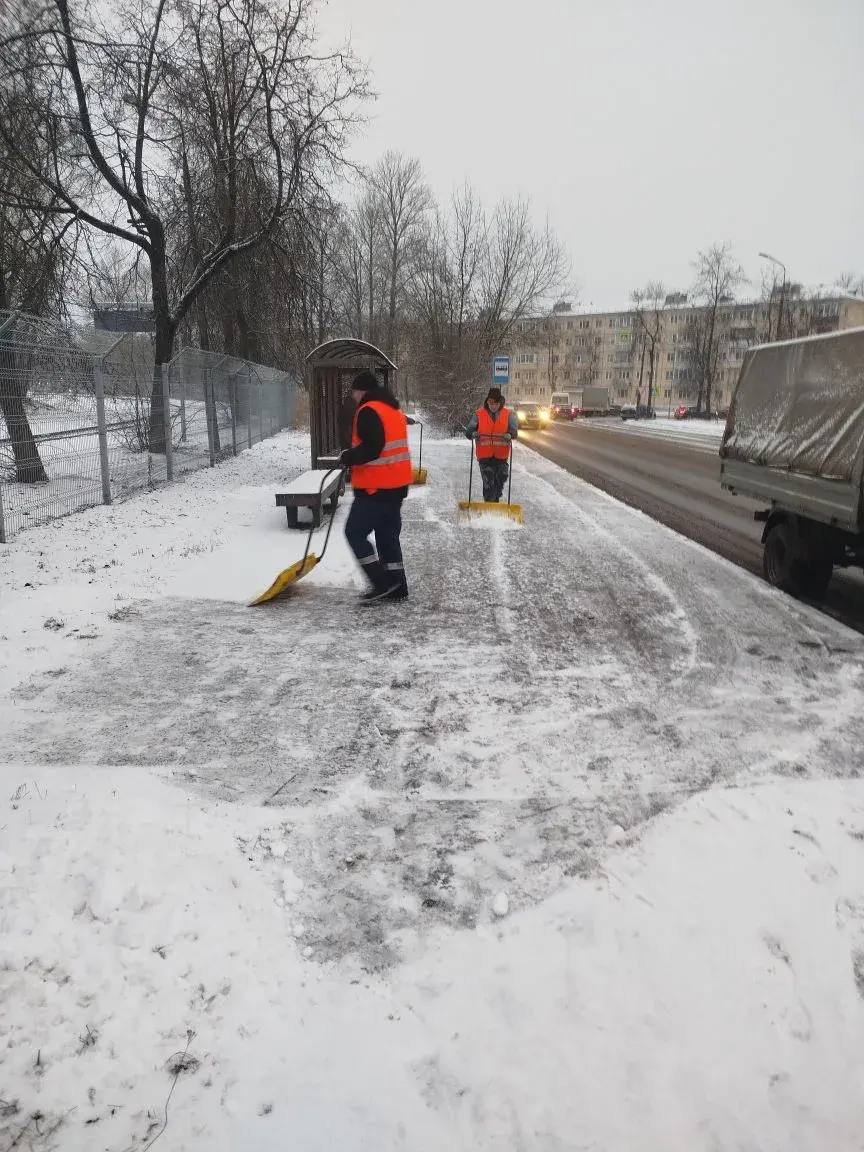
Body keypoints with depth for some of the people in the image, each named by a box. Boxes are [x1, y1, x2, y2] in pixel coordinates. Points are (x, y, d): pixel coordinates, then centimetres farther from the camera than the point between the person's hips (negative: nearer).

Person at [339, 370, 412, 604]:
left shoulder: (369, 411, -13)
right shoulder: (394, 409, 17)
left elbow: (371, 447, -24)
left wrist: (348, 457, -7)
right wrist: (353, 457, 15)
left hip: (375, 487, -9)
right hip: (396, 485, 9)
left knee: (355, 533, -1)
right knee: (388, 535, 15)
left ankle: (382, 584, -3)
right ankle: (396, 588, 18)